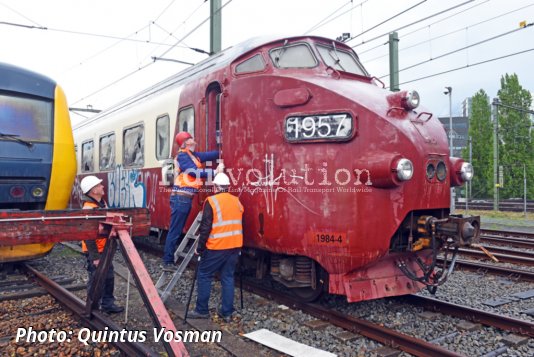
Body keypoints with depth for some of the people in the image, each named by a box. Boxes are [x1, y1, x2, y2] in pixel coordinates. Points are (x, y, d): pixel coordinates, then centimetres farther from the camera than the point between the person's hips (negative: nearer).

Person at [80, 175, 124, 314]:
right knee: (96, 281, 2)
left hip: (104, 249, 9)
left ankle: (108, 304, 29)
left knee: (109, 277, 17)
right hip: (95, 252, -9)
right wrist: (95, 257, -23)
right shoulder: (89, 209, -23)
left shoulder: (102, 203, 7)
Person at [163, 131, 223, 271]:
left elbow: (211, 155, 11)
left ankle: (170, 259, 23)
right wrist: (215, 171, -20)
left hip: (186, 198, 9)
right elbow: (194, 172, -19)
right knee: (175, 231, -5)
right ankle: (168, 262, 1)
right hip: (181, 197, -9)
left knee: (178, 230, 14)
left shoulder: (193, 155, 17)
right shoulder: (182, 155, -9)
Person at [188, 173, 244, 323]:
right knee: (228, 278, 11)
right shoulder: (237, 201, 10)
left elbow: (206, 227, -12)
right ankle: (227, 312, 14)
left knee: (204, 276, 9)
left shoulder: (211, 201, -9)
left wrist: (200, 247, -4)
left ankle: (202, 310, 15)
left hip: (216, 247, -5)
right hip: (234, 246, 6)